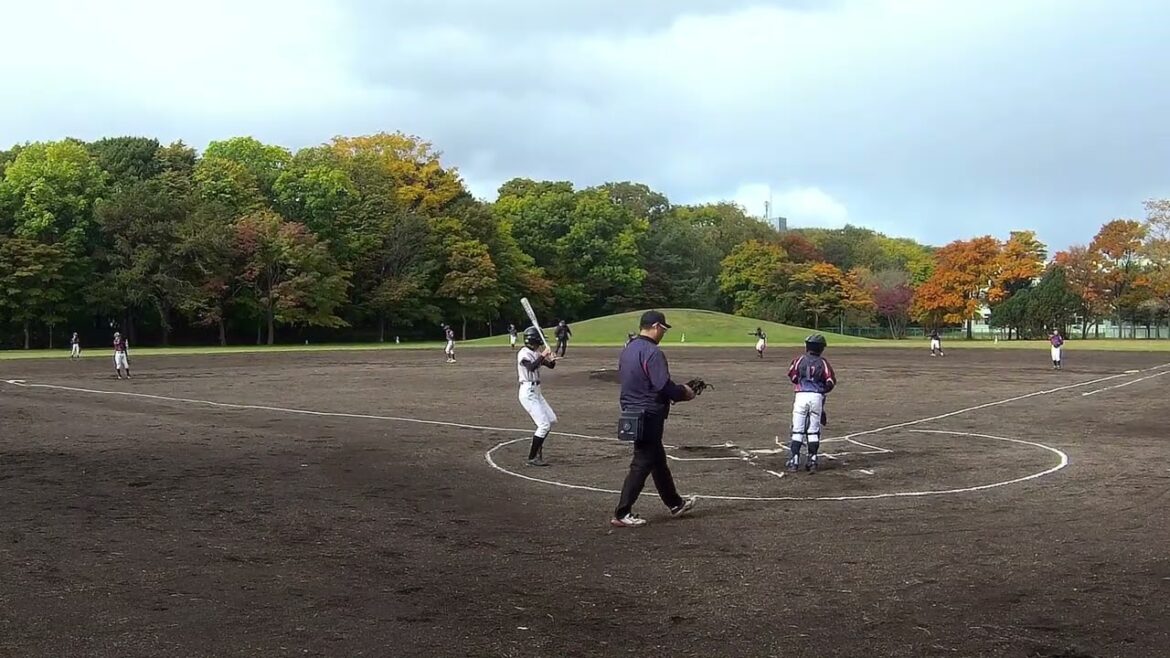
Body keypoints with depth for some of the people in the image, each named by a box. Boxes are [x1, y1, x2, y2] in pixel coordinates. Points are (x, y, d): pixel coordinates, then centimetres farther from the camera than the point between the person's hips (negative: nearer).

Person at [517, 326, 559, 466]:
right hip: (528, 393, -9)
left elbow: (550, 365, 11)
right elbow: (531, 367, -32)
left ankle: (537, 444, 31)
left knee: (552, 420, 16)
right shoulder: (524, 353, -14)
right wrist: (543, 356, -28)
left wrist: (552, 359, -9)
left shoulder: (536, 353, 12)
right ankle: (532, 458, -6)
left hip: (536, 392, 9)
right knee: (544, 424, -12)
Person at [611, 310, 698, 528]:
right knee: (642, 464, -3)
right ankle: (622, 514, -1)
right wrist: (684, 393, -4)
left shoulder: (627, 350, 10)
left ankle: (675, 504, 33)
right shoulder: (652, 352, -19)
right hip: (649, 414, -10)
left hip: (631, 412, 10)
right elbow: (664, 386, -24)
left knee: (658, 460, 20)